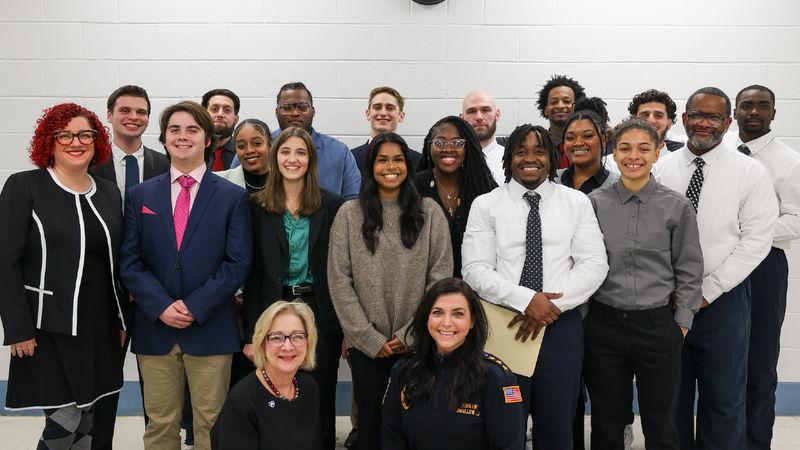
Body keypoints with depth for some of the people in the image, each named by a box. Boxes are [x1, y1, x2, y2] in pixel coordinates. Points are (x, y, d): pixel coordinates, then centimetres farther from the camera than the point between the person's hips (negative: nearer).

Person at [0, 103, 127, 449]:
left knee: (86, 420, 13)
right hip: (50, 328, -5)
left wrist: (122, 320, 11)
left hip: (100, 327, 5)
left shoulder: (109, 192, 9)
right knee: (65, 420, -6)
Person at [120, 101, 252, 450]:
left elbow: (237, 263, -4)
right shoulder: (140, 195, 8)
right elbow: (129, 262, 3)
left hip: (210, 328, -2)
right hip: (155, 327, 2)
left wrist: (195, 307, -12)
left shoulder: (233, 196, 2)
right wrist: (161, 306, -11)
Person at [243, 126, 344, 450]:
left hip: (320, 313, 0)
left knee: (320, 398, 8)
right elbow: (252, 274, 3)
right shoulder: (259, 207, 3)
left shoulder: (331, 205, 0)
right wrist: (251, 333, -1)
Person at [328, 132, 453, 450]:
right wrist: (370, 338, -7)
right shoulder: (350, 213, 1)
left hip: (417, 342, 0)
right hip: (366, 343, 0)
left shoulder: (430, 212, 2)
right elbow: (339, 280, -2)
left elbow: (440, 277, -1)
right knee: (370, 423, 8)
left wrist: (410, 334, -8)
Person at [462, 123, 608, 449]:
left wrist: (553, 304, -14)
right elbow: (475, 270, -7)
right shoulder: (485, 205, 2)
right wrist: (526, 300, -18)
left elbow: (594, 264, -2)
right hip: (503, 325, -1)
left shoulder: (577, 202, 5)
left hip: (562, 326, 1)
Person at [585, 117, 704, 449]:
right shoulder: (594, 204, 0)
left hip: (658, 326, -1)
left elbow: (689, 271, 3)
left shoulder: (677, 207, -2)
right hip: (604, 325, 1)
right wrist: (581, 312, 4)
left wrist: (682, 323, 0)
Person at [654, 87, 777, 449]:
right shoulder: (663, 168, 3)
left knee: (723, 399, 8)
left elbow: (756, 241, -8)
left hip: (722, 298, -2)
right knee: (672, 393, 13)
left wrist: (707, 291, -12)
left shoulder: (750, 172, -3)